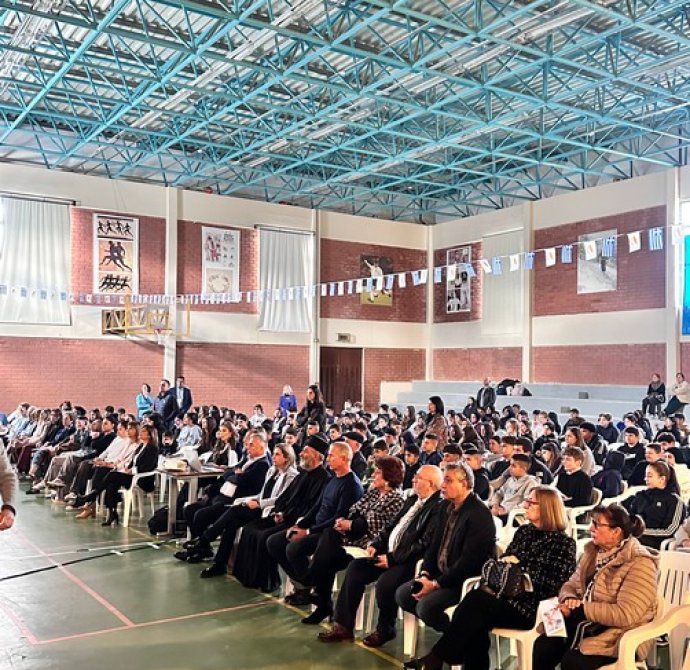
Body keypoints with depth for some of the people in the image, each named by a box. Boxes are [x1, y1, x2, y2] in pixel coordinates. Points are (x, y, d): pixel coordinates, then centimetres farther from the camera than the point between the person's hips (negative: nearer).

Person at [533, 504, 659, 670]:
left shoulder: (639, 565, -15)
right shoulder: (593, 551, 9)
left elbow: (626, 614, -24)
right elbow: (571, 585, 15)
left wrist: (580, 609, -20)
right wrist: (570, 599, -10)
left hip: (617, 635, -6)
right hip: (586, 625, 7)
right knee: (542, 645, -18)